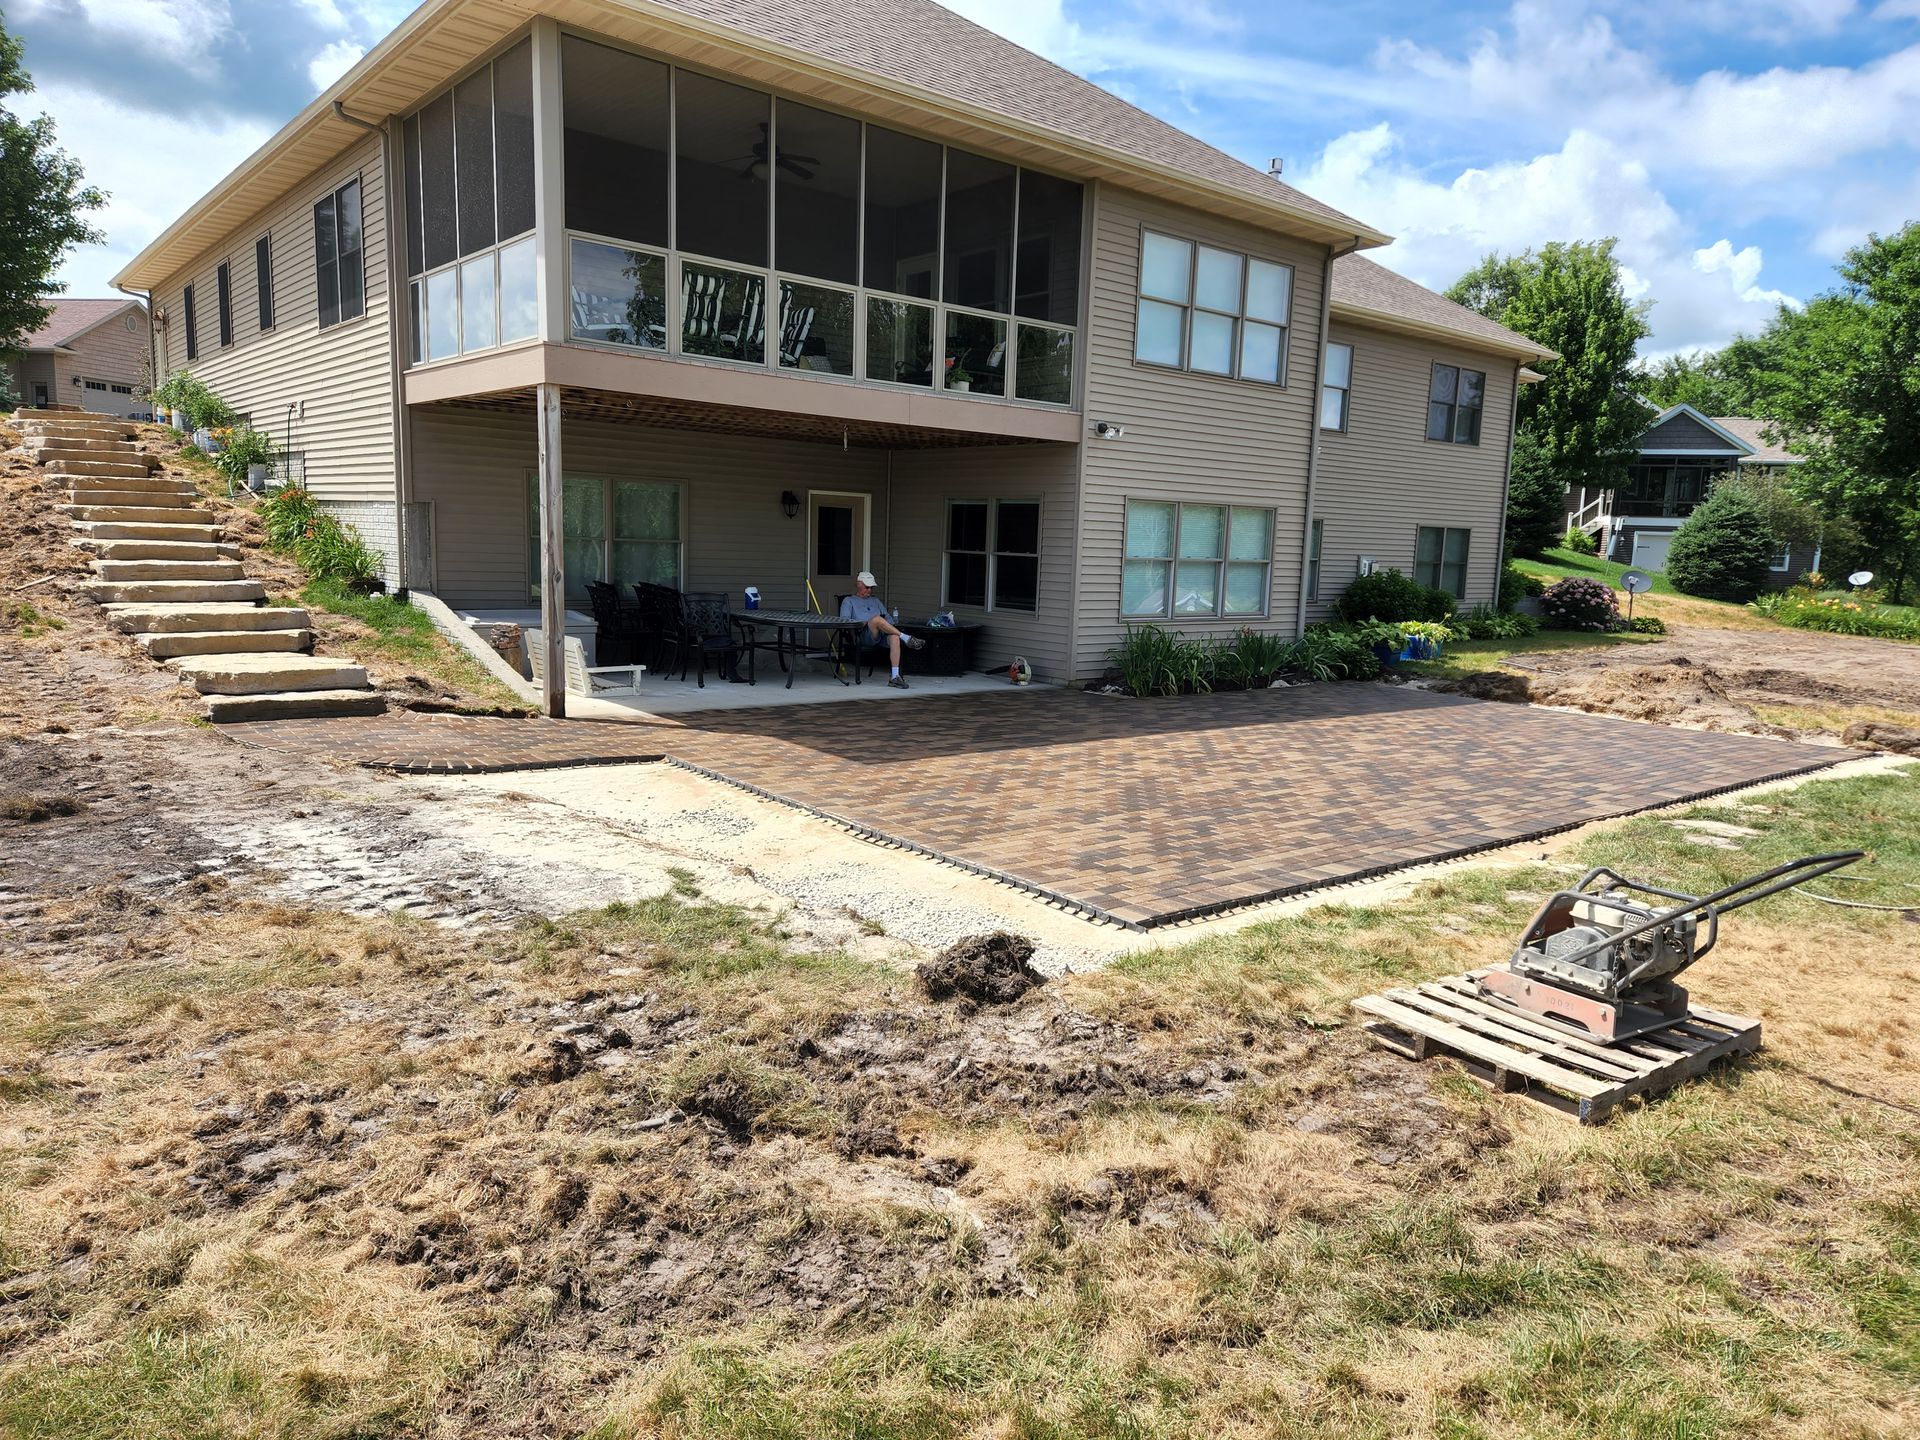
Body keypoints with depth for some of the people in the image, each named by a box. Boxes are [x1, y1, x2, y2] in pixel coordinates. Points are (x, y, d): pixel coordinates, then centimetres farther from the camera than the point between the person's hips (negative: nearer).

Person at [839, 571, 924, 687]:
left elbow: (887, 616, 29)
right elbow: (844, 620, 5)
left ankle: (895, 676, -39)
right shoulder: (849, 601, 21)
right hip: (863, 636, -4)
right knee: (877, 619, -37)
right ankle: (906, 638, -34)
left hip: (881, 634, 4)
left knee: (894, 637, -33)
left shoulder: (875, 600, 36)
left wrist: (890, 627, 6)